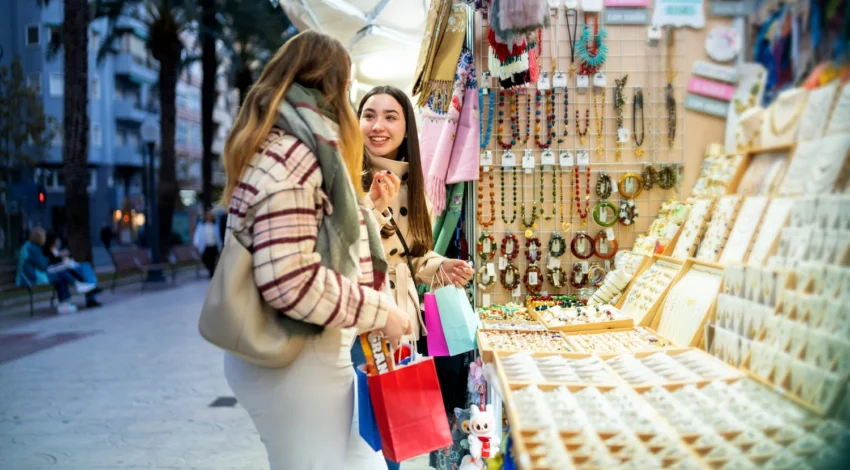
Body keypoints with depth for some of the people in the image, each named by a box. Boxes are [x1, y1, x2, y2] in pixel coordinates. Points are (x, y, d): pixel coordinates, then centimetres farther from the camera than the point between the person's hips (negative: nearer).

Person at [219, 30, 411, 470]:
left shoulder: (286, 148, 16)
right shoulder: (288, 158, -19)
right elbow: (289, 280, -26)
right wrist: (379, 311, -17)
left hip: (310, 353, 11)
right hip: (295, 362, -11)